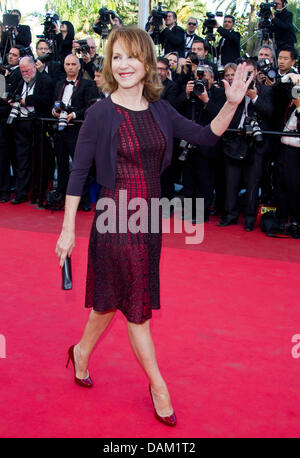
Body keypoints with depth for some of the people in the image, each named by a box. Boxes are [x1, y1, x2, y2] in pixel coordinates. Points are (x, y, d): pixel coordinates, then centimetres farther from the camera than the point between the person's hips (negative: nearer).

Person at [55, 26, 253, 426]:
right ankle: (158, 387, 18)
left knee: (115, 296, 17)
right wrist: (68, 229, -10)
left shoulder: (160, 110, 4)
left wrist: (232, 104, -13)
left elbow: (206, 136, 4)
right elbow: (78, 172, -8)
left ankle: (82, 352, 41)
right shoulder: (100, 113, -10)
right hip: (117, 214, -5)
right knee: (136, 303, 4)